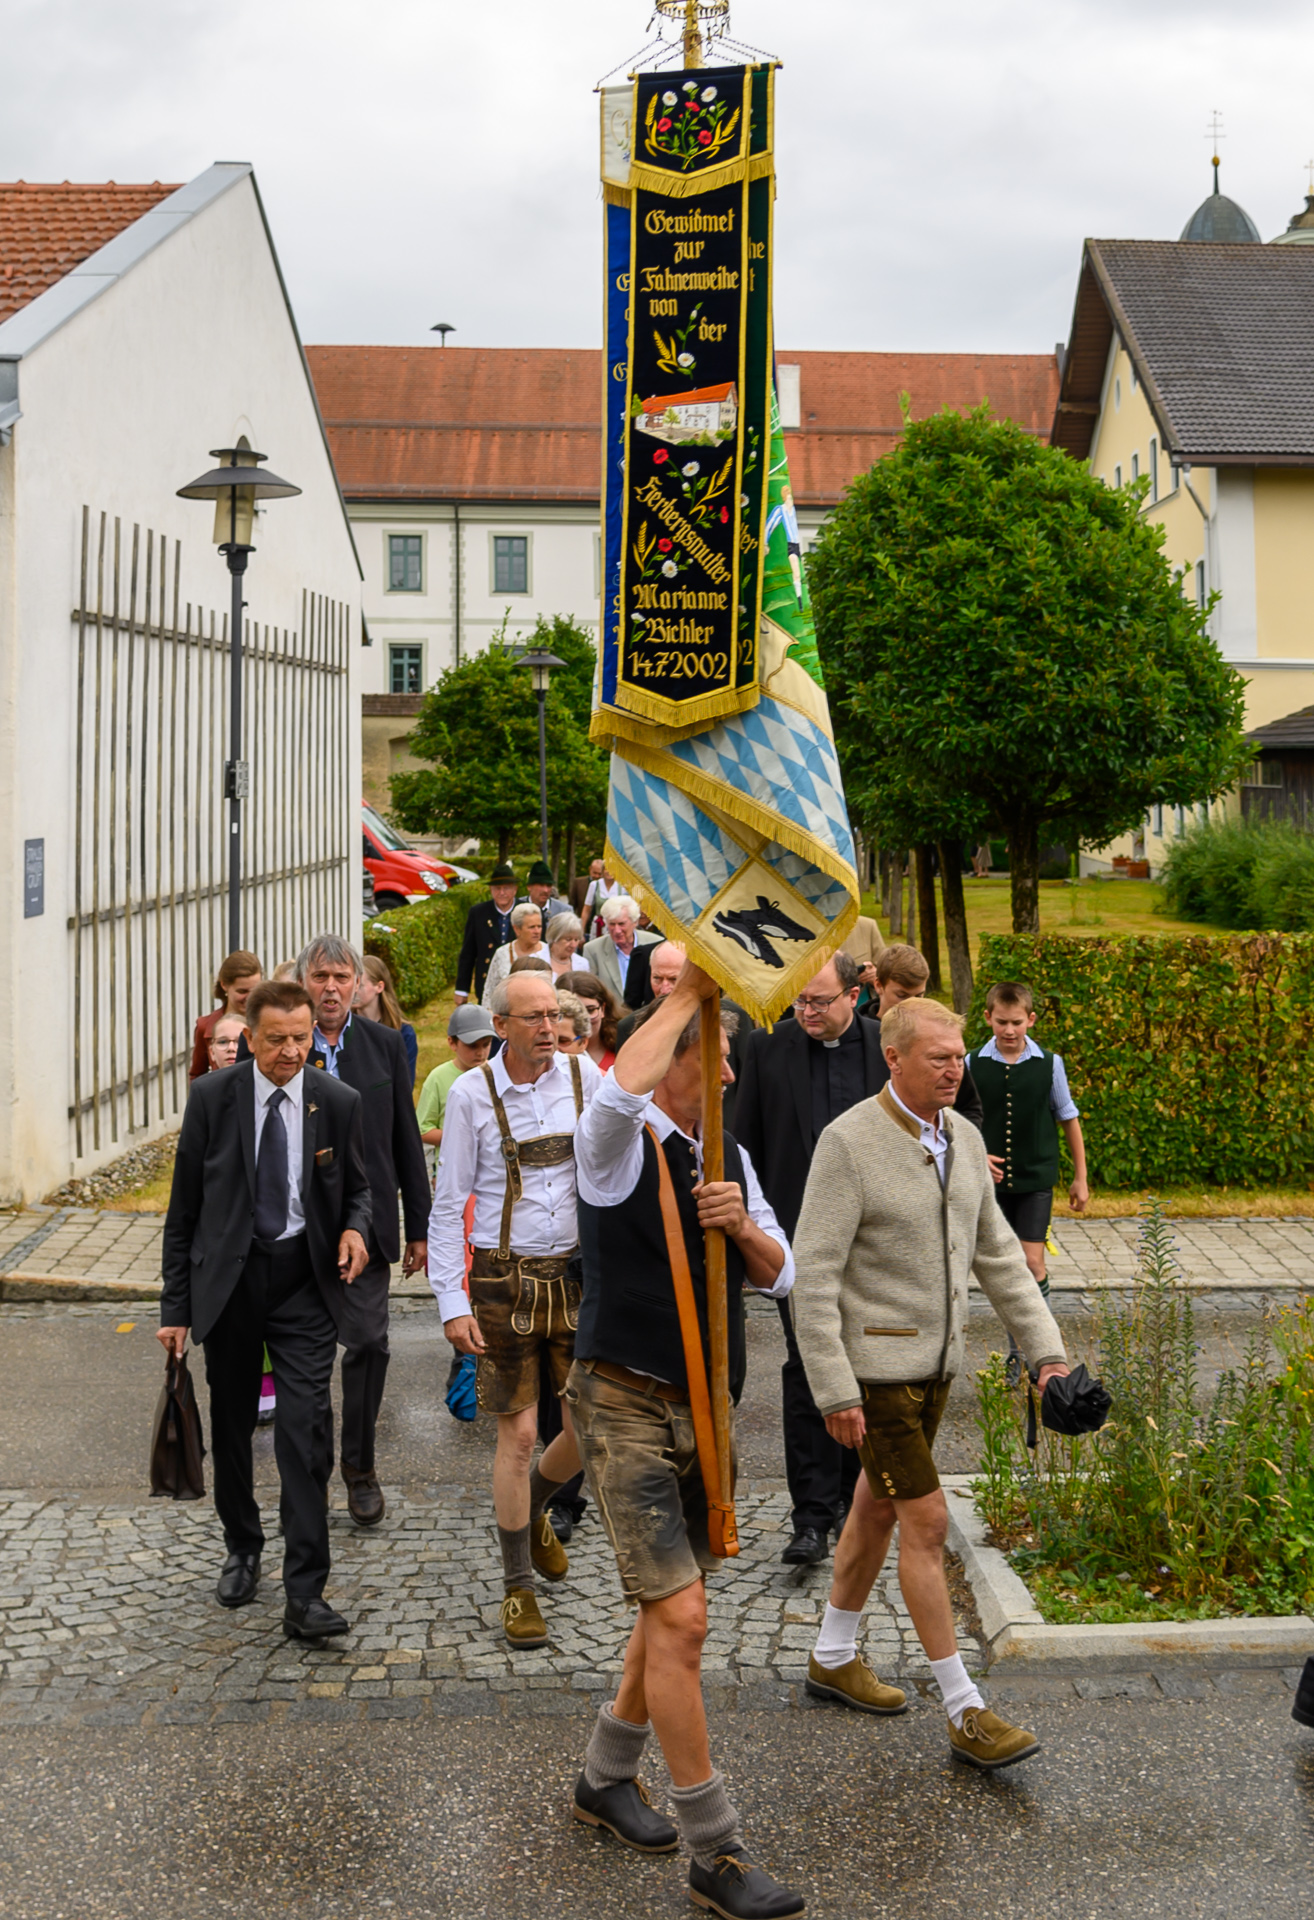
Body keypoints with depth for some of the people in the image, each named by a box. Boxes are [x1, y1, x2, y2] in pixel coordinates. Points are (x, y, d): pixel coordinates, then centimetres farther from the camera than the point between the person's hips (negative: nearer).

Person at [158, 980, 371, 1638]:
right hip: (228, 1277, 1)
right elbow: (184, 1208, 0)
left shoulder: (339, 1102, -2)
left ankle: (304, 1594, -7)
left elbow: (357, 1186, 14)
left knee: (304, 1430, -9)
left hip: (305, 1279, -1)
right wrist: (175, 1305, -2)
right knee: (231, 1424, 13)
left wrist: (354, 1227, -10)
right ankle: (242, 1550, 36)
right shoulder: (212, 1098, -4)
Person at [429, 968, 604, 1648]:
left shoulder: (584, 1075, 0)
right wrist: (452, 1303, -8)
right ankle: (518, 1586, 15)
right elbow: (448, 1203, -3)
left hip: (578, 1272, 3)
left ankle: (533, 1508, 36)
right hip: (504, 1279, -3)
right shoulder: (471, 1094, -7)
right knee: (518, 1433, 0)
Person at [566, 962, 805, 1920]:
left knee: (673, 1611, 17)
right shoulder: (620, 1148, -10)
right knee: (680, 1617, -12)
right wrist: (688, 991, -23)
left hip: (703, 1407, 8)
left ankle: (607, 1776, 37)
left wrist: (743, 1226, -14)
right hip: (625, 1402, -8)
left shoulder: (728, 1158, 12)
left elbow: (779, 1276, 8)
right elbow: (622, 1090, -35)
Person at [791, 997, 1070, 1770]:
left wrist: (1048, 1350, 3)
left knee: (879, 1504, 18)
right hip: (871, 1364, -7)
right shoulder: (848, 1142, -19)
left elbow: (998, 1255, 10)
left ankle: (834, 1657, 35)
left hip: (935, 1358, 7)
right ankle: (965, 1711, 1)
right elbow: (815, 1274, -19)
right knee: (926, 1521, -7)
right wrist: (835, 1391, -21)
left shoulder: (964, 1139, 3)